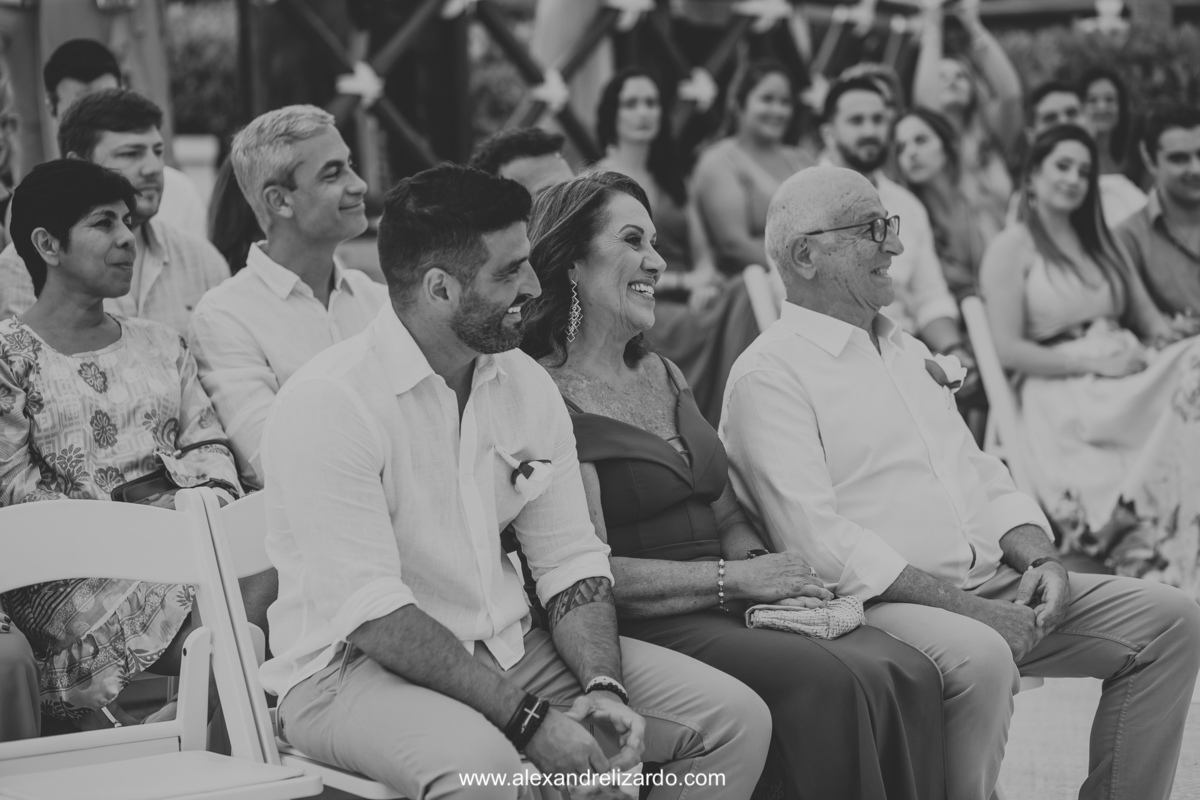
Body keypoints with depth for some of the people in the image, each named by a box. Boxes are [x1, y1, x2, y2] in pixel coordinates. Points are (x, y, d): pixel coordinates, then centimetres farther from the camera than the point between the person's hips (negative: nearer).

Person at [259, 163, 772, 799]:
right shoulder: (328, 403, -18)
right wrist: (528, 718, -26)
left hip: (506, 648, 7)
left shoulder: (526, 386, 6)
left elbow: (571, 561, 6)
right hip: (351, 668, -7)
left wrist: (605, 686, -13)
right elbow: (371, 613, -23)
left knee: (735, 718, -3)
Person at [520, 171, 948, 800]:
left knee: (908, 674, -18)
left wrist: (756, 561, -2)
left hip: (731, 609, 8)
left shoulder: (662, 375, 22)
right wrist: (736, 578, -12)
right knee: (833, 683, -29)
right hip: (647, 628, -7)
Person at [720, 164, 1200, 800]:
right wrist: (964, 606, -20)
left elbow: (983, 479, 22)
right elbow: (816, 542, -17)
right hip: (875, 600, -8)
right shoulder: (768, 375, -7)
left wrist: (1040, 558, 1)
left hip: (990, 583, 9)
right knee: (981, 658, -38)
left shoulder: (906, 352, 22)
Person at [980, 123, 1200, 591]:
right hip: (1063, 397, -6)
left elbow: (1150, 318, 23)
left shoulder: (1100, 241, 26)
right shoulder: (1013, 247, 5)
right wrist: (1088, 360, -12)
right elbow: (1007, 350, -4)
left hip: (1127, 374, 6)